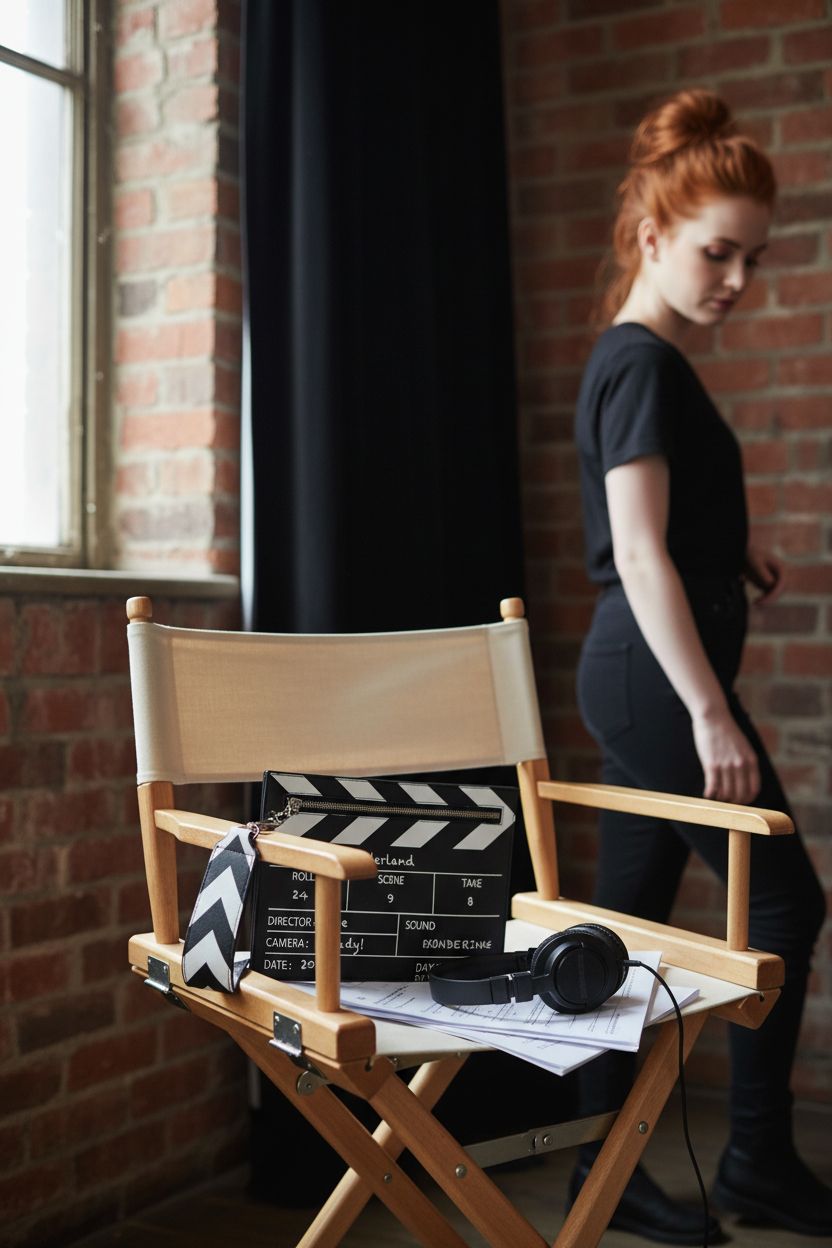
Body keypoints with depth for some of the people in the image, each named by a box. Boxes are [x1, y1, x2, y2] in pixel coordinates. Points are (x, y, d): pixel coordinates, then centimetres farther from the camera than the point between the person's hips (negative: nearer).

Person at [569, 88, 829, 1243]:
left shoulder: (642, 360, 16)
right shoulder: (642, 364, -13)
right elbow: (638, 554, -21)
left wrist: (732, 554, 11)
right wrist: (711, 713, -24)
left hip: (637, 675, 10)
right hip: (658, 674, -10)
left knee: (633, 919, 11)